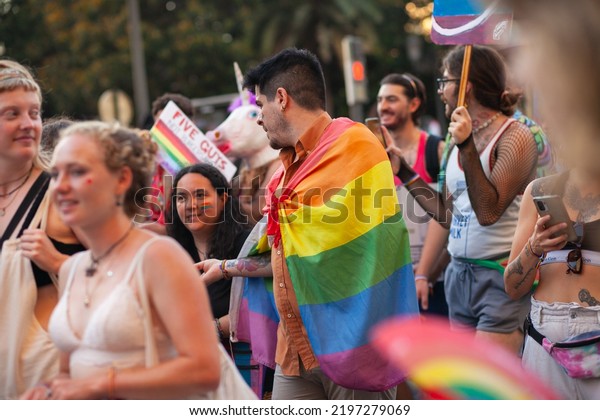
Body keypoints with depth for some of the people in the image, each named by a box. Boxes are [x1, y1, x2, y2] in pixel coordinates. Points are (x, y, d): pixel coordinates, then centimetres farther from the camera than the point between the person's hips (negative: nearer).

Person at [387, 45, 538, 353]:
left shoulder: (515, 137, -11)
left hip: (499, 278, -8)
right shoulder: (458, 142, 12)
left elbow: (488, 211, -20)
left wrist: (467, 147, -22)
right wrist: (404, 172, 17)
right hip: (460, 275, 8)